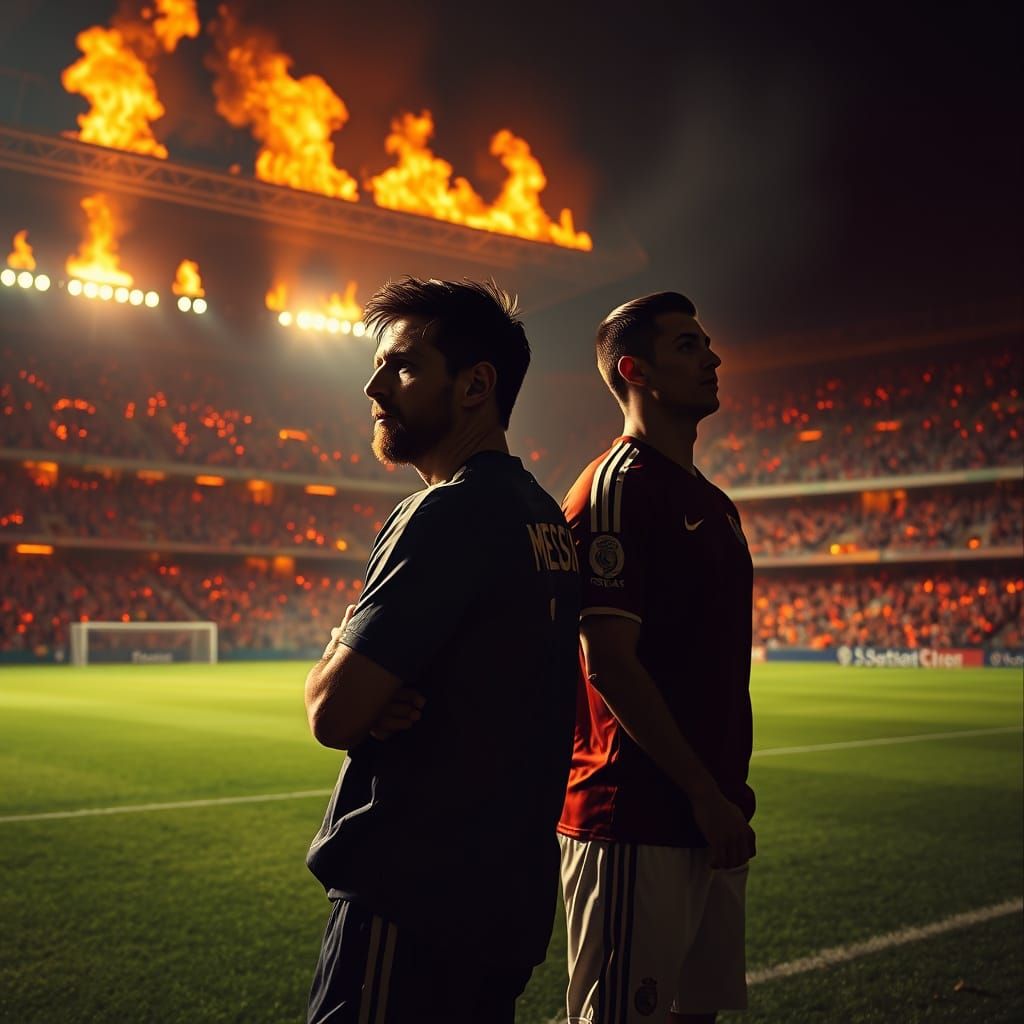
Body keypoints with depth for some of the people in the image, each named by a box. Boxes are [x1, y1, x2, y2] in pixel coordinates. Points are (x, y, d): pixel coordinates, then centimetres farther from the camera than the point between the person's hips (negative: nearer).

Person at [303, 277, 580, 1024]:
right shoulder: (550, 520, 11)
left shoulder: (449, 514, -18)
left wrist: (334, 661, 1)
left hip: (415, 899, -9)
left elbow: (334, 714, -20)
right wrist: (375, 700, -5)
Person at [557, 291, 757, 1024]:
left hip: (710, 820, 9)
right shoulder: (616, 487, -12)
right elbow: (609, 663, -18)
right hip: (635, 825, -9)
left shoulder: (715, 503, 16)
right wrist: (705, 793, -16)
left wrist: (728, 791, 15)